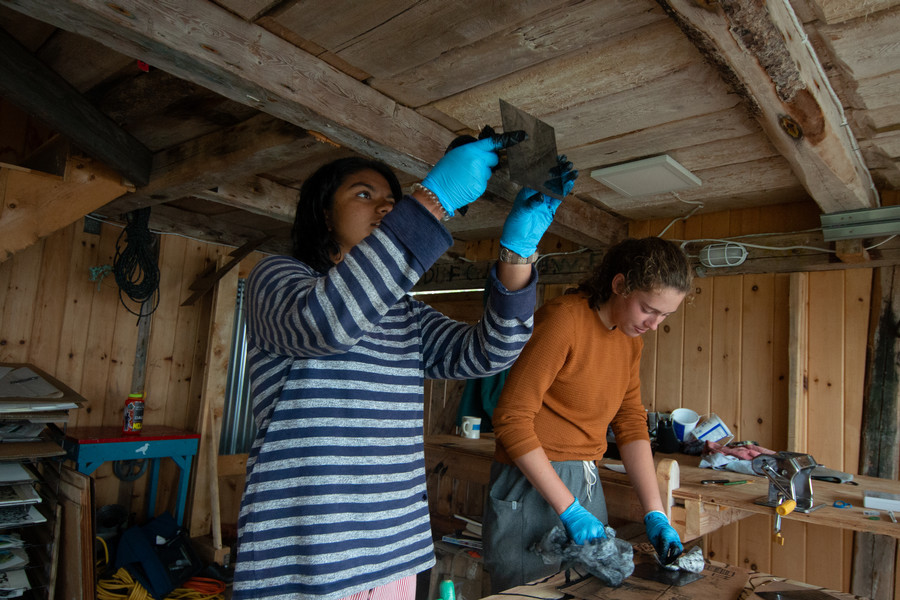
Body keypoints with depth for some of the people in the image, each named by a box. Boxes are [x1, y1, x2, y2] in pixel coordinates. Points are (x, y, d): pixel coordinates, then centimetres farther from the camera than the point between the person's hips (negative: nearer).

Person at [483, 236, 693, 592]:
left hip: (586, 484, 7)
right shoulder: (562, 319, -19)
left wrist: (655, 515, 1)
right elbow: (512, 418, -20)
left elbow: (631, 424, 8)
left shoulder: (630, 338, 6)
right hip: (533, 484, -7)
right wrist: (569, 510, -19)